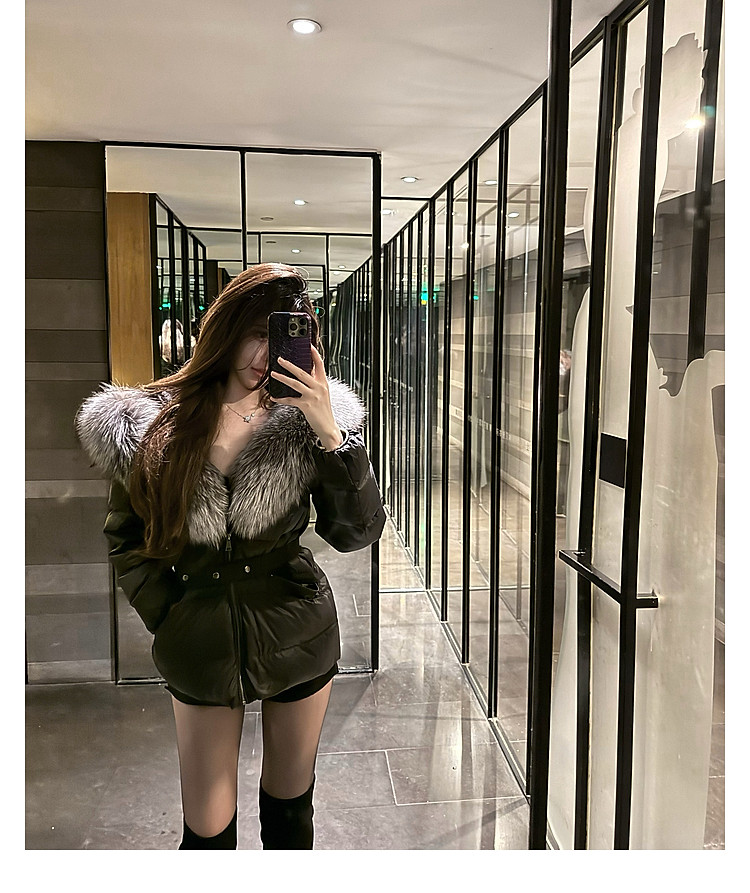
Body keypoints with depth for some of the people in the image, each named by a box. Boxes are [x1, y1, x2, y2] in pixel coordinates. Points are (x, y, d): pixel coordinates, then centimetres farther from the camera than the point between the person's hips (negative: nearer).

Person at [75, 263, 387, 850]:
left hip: (297, 638, 0)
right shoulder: (151, 424, -6)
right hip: (202, 644, 0)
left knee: (289, 810, 19)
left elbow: (357, 533, -15)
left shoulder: (304, 422, -8)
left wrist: (330, 433, -24)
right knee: (207, 829, 12)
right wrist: (168, 615, -3)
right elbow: (126, 541, 5)